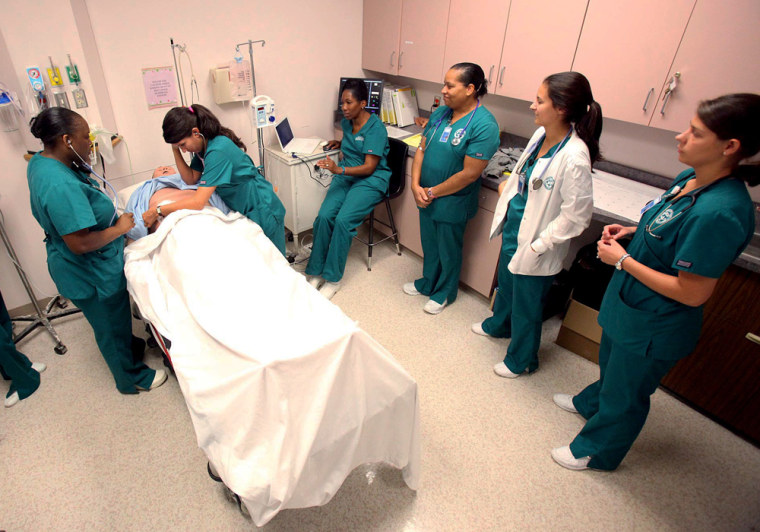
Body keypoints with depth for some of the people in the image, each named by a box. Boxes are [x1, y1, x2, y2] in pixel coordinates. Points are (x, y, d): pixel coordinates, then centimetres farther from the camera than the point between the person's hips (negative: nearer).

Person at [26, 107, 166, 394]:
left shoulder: (39, 161, -2)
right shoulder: (61, 186, -35)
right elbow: (80, 243, -33)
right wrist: (119, 228, -21)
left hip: (81, 269, 9)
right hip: (91, 274, -9)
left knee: (114, 317, 32)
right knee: (111, 324, 13)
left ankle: (126, 343, 58)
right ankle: (132, 378, 35)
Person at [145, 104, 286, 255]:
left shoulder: (217, 151, -29)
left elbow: (198, 202, -30)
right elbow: (191, 179, 5)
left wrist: (157, 212, -22)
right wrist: (175, 149, -6)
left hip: (261, 212, -9)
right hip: (242, 211, 9)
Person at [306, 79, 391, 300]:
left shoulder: (375, 128, -13)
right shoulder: (346, 122, 11)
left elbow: (369, 167, -19)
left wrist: (339, 169, -31)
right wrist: (340, 143, 14)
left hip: (371, 180, -6)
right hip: (345, 176, 6)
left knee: (343, 219, -28)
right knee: (324, 215, -20)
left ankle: (333, 278, -15)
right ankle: (315, 272, -11)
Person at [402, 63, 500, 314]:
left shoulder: (484, 125, -20)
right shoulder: (440, 112, 2)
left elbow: (470, 173, -23)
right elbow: (422, 149, 4)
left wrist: (433, 192, -16)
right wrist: (416, 186, -10)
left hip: (453, 202, -6)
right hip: (426, 197, 7)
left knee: (448, 251, 13)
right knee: (429, 245, 23)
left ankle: (444, 293, 36)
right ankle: (427, 282, 46)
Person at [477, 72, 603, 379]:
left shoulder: (574, 157, -28)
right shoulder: (541, 134, -5)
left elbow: (576, 217, -23)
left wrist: (538, 245, -21)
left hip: (534, 244, -8)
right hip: (513, 228, 8)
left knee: (527, 305, 13)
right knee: (506, 284, 30)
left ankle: (521, 360, 38)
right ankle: (498, 325, 59)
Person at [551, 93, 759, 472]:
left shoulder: (720, 213, -33)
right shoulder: (690, 178, -5)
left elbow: (692, 294, -28)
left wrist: (622, 260, -23)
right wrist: (632, 232, -4)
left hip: (653, 328, -8)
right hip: (629, 306, 8)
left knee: (625, 394, 17)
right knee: (611, 366, 33)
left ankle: (596, 451, 42)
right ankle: (590, 403, 62)